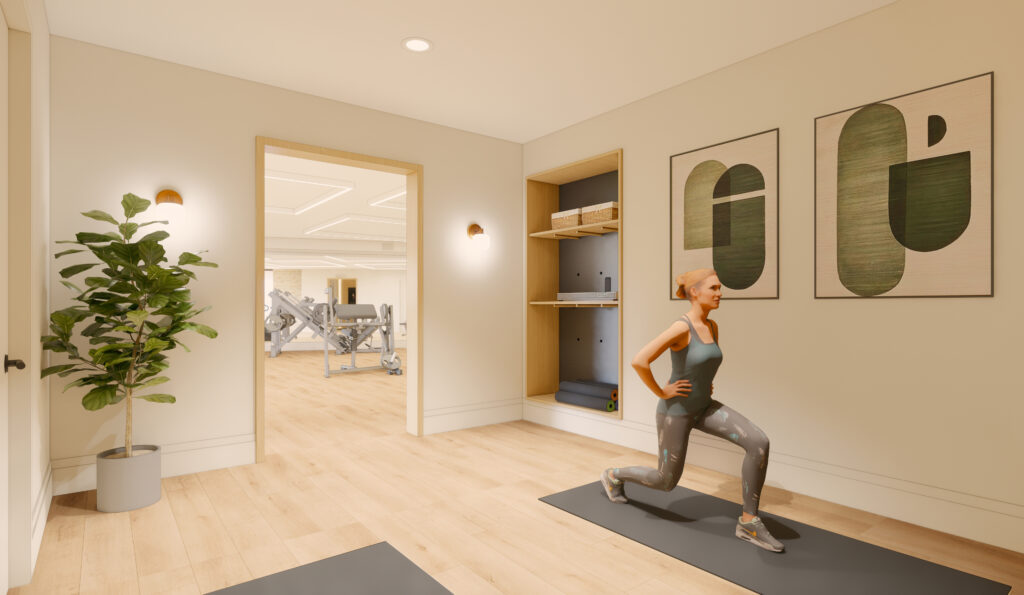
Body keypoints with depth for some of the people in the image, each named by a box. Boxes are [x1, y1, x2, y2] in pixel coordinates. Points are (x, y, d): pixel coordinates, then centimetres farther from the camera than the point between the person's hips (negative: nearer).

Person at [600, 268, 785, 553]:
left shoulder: (712, 326, 1)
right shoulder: (680, 327, -25)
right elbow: (639, 361, -31)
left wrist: (706, 383, 11)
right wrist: (661, 392, -21)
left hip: (704, 407, 7)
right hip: (675, 411, -7)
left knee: (759, 442, -14)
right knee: (666, 481, 10)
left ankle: (748, 521, -1)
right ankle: (613, 476, 37)